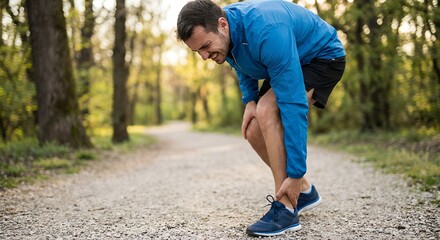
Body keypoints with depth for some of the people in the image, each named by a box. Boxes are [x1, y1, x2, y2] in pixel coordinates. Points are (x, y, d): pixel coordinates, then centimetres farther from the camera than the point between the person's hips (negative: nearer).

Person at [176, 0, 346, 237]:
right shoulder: (221, 33, -15)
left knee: (266, 111, -30)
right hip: (290, 61, 8)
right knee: (254, 133, -5)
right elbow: (243, 65, 9)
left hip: (323, 57, -8)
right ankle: (304, 191, 14)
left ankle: (285, 209, -22)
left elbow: (294, 104, -39)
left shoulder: (266, 32, -39)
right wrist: (249, 100, -9)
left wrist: (295, 174, -37)